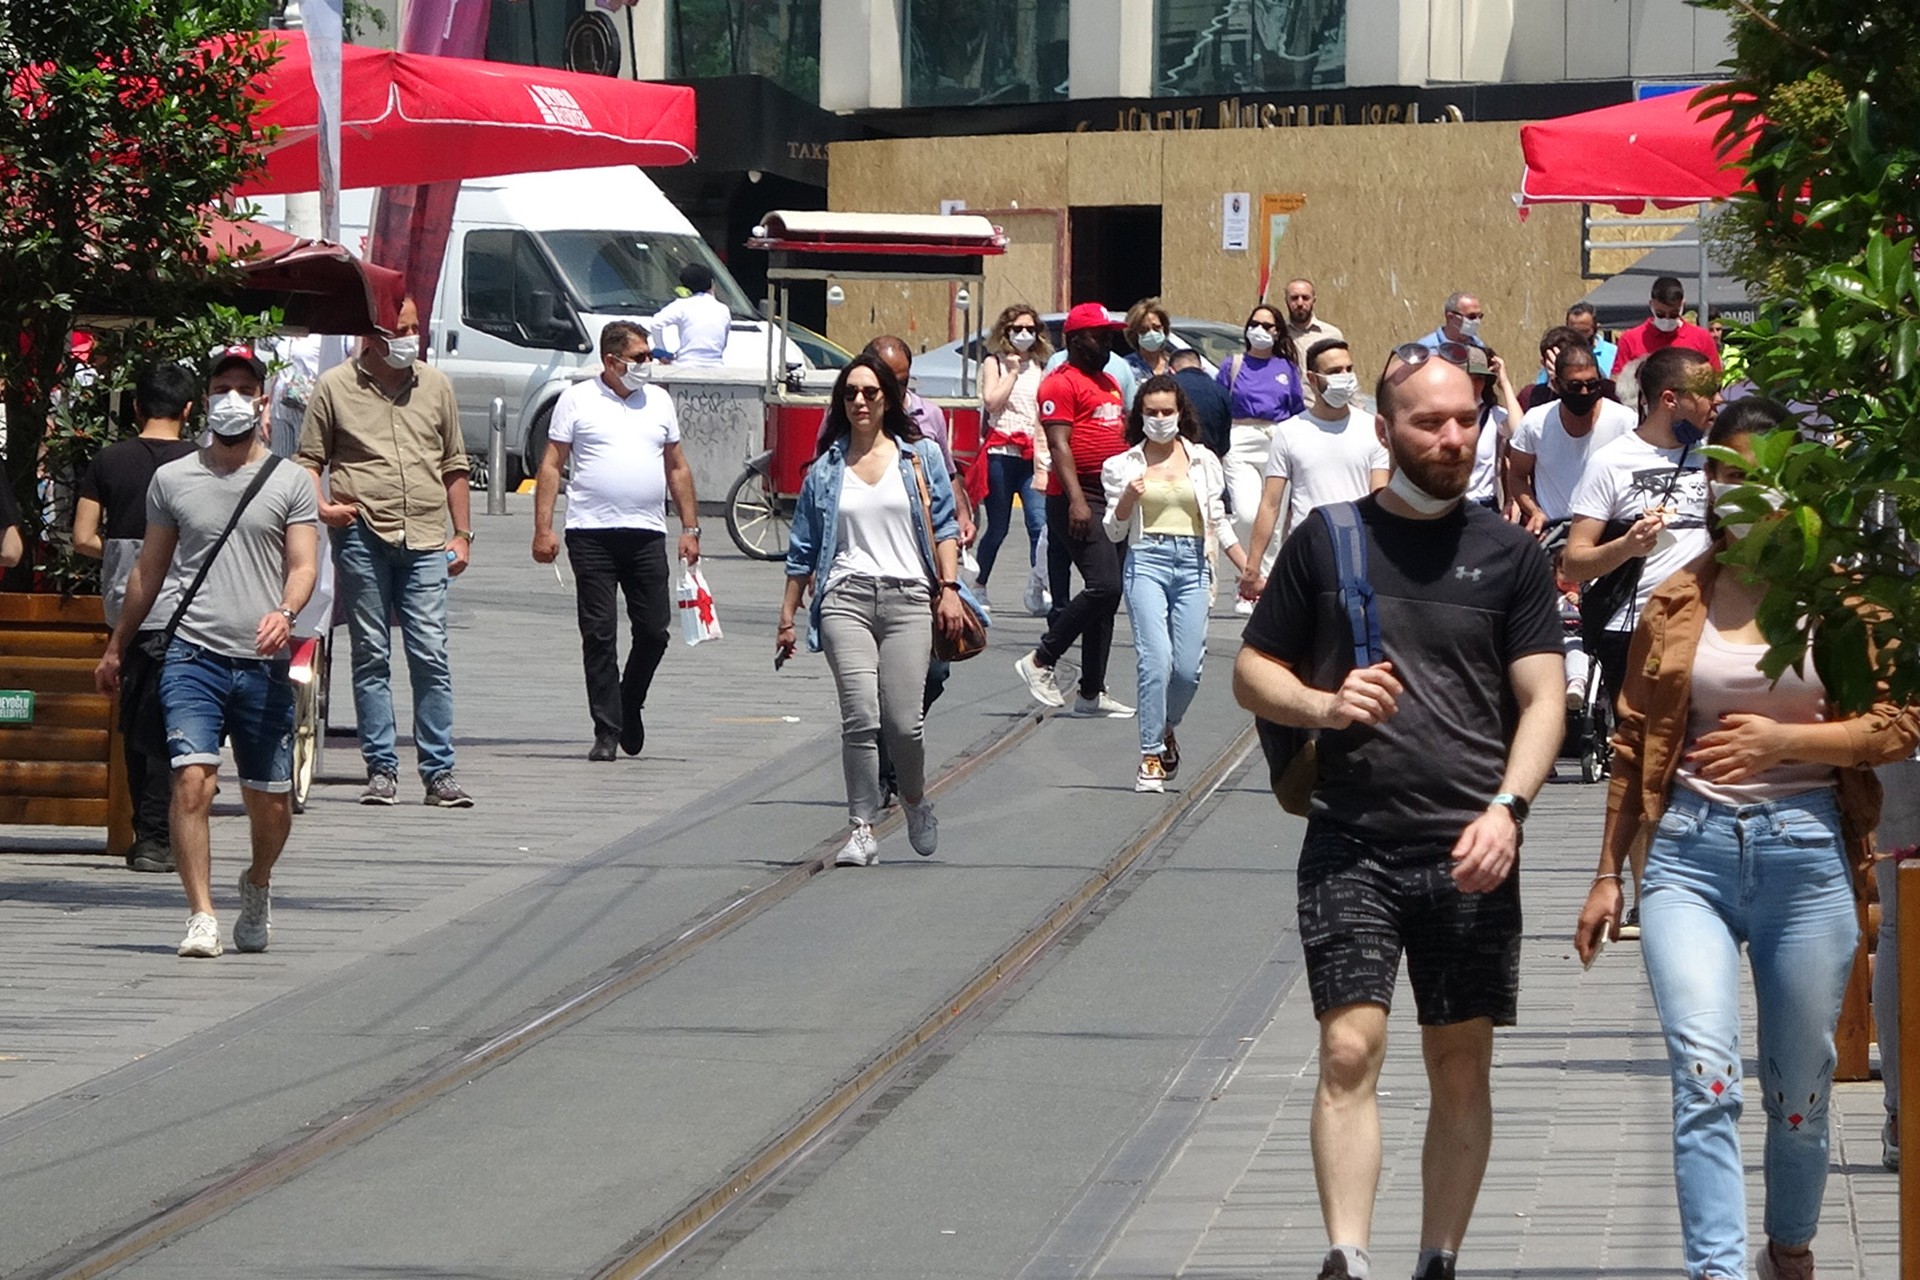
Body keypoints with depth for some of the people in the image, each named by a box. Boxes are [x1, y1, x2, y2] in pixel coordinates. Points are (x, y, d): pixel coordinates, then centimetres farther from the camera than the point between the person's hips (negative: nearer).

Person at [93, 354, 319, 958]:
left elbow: (303, 564, -1)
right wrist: (116, 648, 23)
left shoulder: (289, 482, 6)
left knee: (270, 800, 6)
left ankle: (257, 886, 36)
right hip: (193, 657, 0)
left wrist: (284, 612, -22)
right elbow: (149, 569, 19)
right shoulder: (172, 479, 10)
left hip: (263, 664, 0)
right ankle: (201, 917, -15)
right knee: (192, 779, -18)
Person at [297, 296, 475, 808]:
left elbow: (454, 466, 19)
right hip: (361, 536, -2)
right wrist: (322, 506, -10)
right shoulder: (334, 387, 6)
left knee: (431, 656, -4)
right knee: (371, 656, 2)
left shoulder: (436, 387, 15)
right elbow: (309, 460, 8)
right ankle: (380, 769, 7)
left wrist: (462, 534, 14)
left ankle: (439, 771, -1)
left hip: (426, 540, 2)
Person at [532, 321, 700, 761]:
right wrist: (543, 529, -5)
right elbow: (551, 465, 3)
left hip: (647, 533, 3)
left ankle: (630, 705, 25)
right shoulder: (577, 400, 4)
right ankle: (606, 730, 1)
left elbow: (677, 467, 19)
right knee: (599, 634, -3)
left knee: (654, 630, 1)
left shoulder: (659, 401, 14)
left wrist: (690, 528, 12)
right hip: (592, 532, -3)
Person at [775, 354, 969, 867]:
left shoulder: (921, 457, 10)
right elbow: (803, 550, 16)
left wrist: (949, 589, -4)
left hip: (908, 598, -1)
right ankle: (861, 829, -7)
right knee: (860, 718, -13)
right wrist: (788, 616, 15)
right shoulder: (826, 469, 13)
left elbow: (945, 527, 9)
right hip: (846, 598, 1)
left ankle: (915, 801, 23)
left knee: (903, 722, -7)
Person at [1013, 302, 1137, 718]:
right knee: (1104, 586, -19)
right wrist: (1076, 500, -24)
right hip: (1077, 500, -9)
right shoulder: (1061, 383, -8)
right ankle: (1040, 661, -6)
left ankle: (1092, 692, 10)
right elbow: (1059, 444, -16)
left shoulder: (1110, 383, 20)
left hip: (1115, 498, 9)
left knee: (1107, 595, 7)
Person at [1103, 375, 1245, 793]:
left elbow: (1219, 523, 16)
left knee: (1188, 667, -4)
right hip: (1146, 560, -2)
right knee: (1156, 659, -17)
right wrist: (1127, 499, -12)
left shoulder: (1204, 461, 12)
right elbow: (1114, 531, 7)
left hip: (1192, 563, 2)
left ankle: (1167, 730, 27)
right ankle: (1150, 756, -9)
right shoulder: (1124, 465, 7)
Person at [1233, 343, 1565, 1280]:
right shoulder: (1327, 540, 7)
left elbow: (1542, 699, 3)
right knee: (1350, 1051, -14)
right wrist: (1324, 705, -9)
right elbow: (1251, 674, 12)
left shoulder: (1509, 554, 8)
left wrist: (1507, 806, -13)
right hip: (1351, 843, -1)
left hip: (1469, 851, 1)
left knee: (1462, 1069, 5)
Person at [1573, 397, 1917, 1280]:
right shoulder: (1676, 601, 10)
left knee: (1799, 1089, 10)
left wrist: (1785, 740, -13)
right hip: (1690, 851, 1)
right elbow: (1634, 743, 15)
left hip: (1805, 852, -1)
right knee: (1703, 1074, -17)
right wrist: (1609, 874, 14)